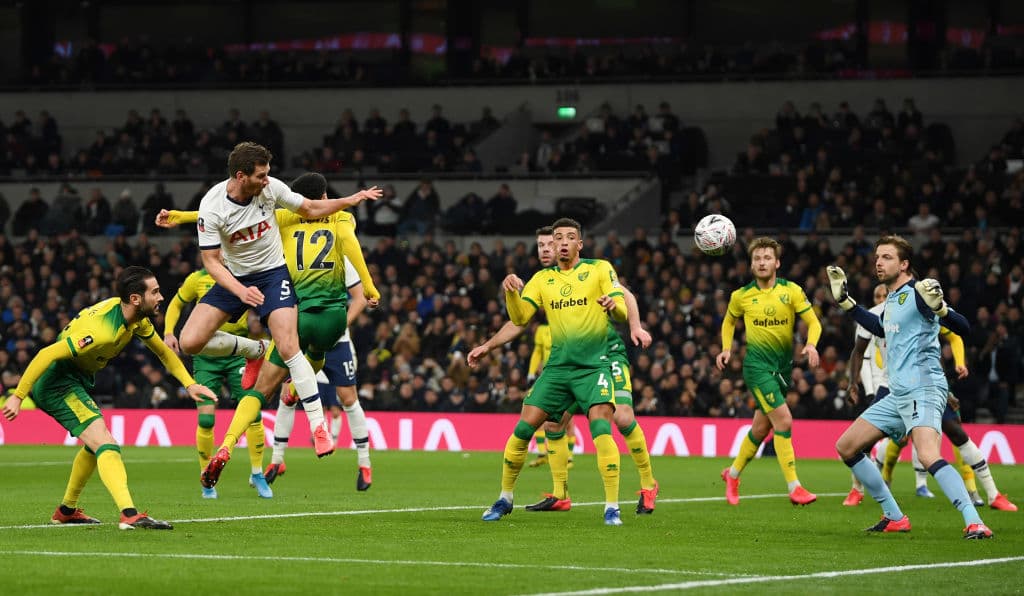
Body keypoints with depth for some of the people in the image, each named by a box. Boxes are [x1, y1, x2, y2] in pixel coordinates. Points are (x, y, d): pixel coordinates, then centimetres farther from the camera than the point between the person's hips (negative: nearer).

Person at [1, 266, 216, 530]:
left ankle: (66, 510, 40)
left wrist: (190, 384, 8)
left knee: (95, 446, 26)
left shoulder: (137, 318, -1)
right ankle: (129, 515, -36)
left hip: (76, 379, 10)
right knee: (105, 445, -22)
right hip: (57, 382, -10)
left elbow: (162, 351, 17)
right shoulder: (103, 330, -30)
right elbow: (47, 355, -30)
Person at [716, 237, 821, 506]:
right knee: (783, 419, -18)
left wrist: (811, 345, -21)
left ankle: (733, 474, 36)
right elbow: (729, 322, 19)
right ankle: (794, 487, -17)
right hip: (757, 365, -3)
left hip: (784, 364, 3)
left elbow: (813, 322, -2)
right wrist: (726, 348, 4)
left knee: (761, 428, 13)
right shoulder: (741, 296, 0)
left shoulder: (791, 290, -1)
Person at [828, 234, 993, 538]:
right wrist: (844, 300, 36)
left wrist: (939, 308, -38)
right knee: (846, 447, 12)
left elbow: (962, 328, -19)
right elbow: (882, 328, 38)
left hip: (923, 389, -10)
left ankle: (975, 523, -35)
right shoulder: (893, 299, 15)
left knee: (929, 457, -31)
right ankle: (894, 517, 17)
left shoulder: (916, 293, -11)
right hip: (897, 395, 10)